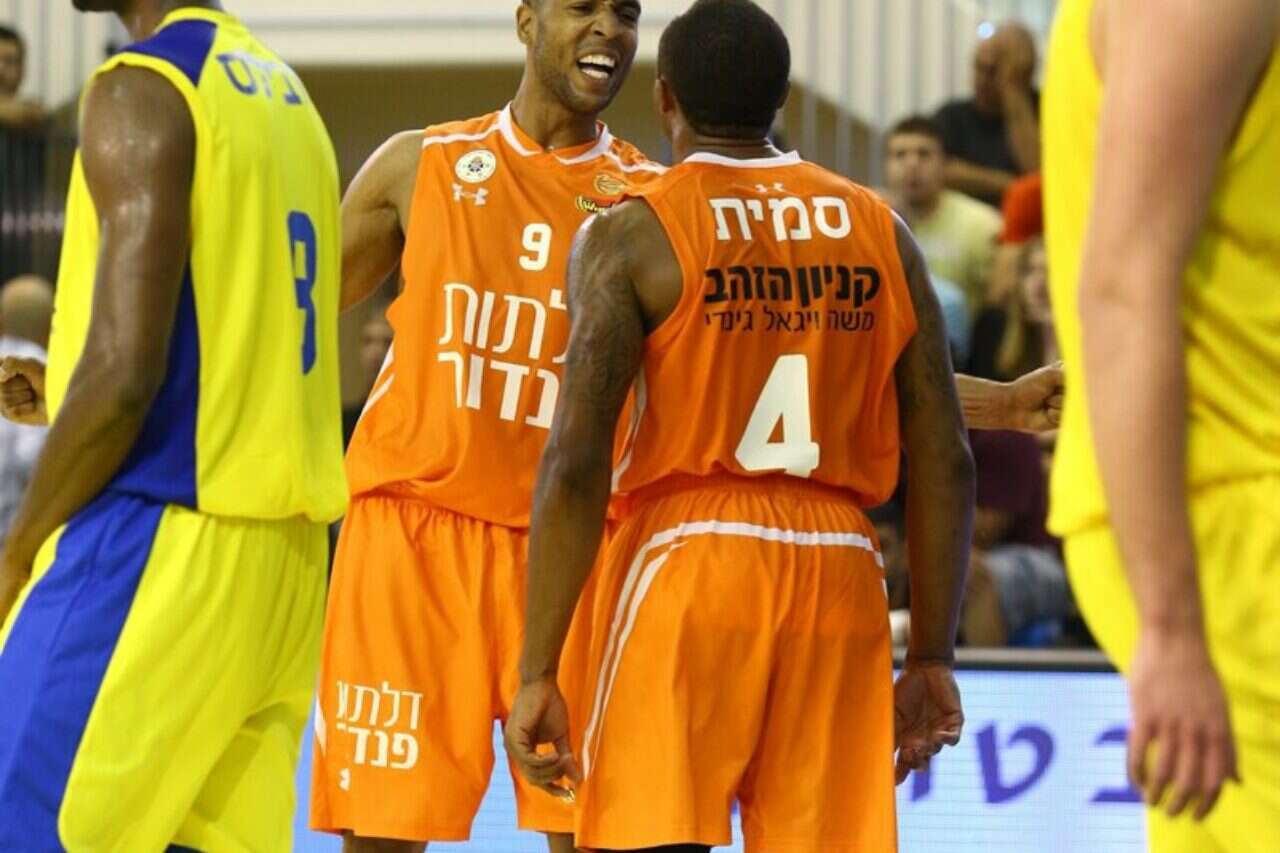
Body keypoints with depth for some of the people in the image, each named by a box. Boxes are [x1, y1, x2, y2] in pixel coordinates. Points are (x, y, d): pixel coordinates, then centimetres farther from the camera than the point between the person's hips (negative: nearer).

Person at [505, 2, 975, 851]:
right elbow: (946, 463, 8)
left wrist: (538, 671, -7)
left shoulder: (633, 237, -1)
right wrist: (933, 657, 15)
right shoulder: (881, 233, 11)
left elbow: (576, 463, -9)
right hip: (839, 571, 4)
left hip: (688, 562, -4)